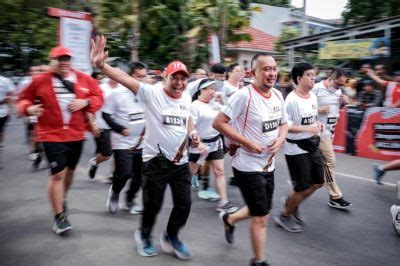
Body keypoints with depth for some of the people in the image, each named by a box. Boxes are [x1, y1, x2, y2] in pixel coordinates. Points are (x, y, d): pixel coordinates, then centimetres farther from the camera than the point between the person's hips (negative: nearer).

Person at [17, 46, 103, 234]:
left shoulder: (84, 79, 1)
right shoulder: (40, 81, -4)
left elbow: (98, 97, 6)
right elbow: (24, 98, 7)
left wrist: (85, 102, -13)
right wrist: (29, 108, -15)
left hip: (76, 134, 4)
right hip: (51, 135, -3)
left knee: (69, 170, 19)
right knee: (57, 174, -6)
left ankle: (62, 199, 48)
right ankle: (59, 216, 8)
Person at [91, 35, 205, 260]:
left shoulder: (186, 97, 5)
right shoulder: (151, 93, -13)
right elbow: (125, 78, -26)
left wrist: (193, 133, 9)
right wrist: (101, 65, -41)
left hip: (181, 160, 5)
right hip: (156, 160, -5)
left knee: (184, 204, 10)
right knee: (153, 205, 9)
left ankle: (171, 237, 37)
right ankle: (144, 235, 41)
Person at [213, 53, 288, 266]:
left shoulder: (278, 95, 4)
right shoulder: (244, 95, -20)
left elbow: (283, 124, 16)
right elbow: (218, 123, -20)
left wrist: (280, 140, -6)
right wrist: (247, 142, -22)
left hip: (268, 164, 8)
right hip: (248, 166, -8)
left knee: (261, 211, 23)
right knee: (261, 217, 3)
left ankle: (229, 219, 49)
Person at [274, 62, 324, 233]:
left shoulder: (313, 97, 6)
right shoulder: (292, 100, -19)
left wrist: (317, 127, 2)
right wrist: (308, 129, -27)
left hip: (312, 146, 8)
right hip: (296, 149, -8)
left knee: (318, 182, 15)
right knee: (302, 187, 1)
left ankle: (291, 202, 36)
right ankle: (285, 216, 24)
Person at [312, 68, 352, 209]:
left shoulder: (338, 90, 7)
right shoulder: (317, 89, -17)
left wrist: (344, 103, -1)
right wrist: (319, 110, -25)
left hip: (331, 129, 8)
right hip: (320, 129, -8)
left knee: (319, 160, 15)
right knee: (330, 161, -5)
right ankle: (335, 197, 4)